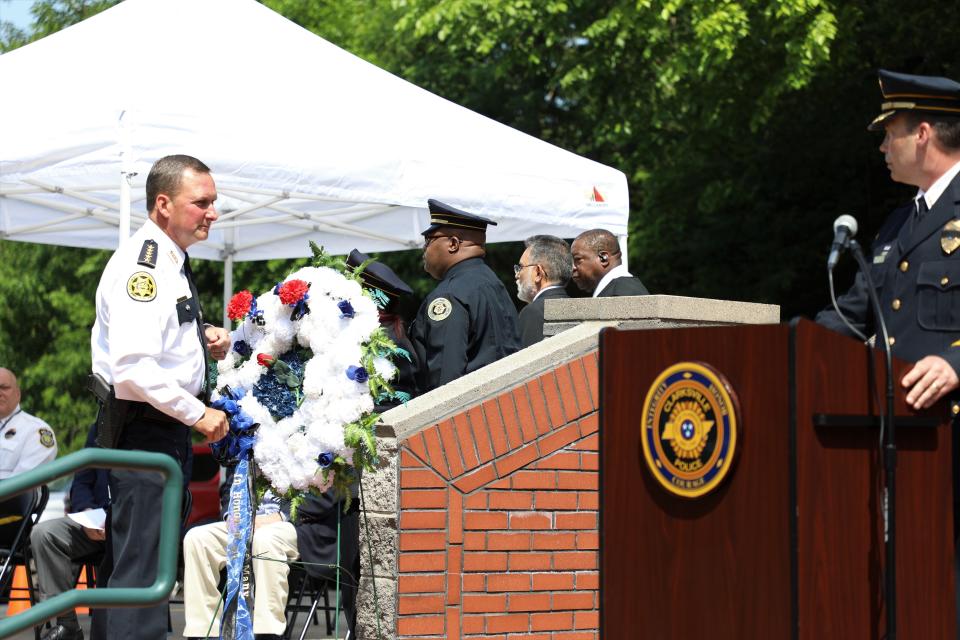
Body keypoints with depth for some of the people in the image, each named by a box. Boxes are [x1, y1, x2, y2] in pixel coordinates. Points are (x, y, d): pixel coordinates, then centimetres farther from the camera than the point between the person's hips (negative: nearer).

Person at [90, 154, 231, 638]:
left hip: (168, 429, 11)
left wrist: (203, 339, 9)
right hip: (142, 428, -11)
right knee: (140, 565, -9)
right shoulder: (142, 265, -18)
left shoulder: (171, 262, 14)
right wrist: (197, 414, -20)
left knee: (159, 558, 16)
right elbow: (132, 367, -28)